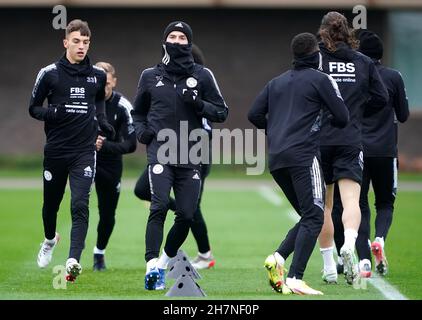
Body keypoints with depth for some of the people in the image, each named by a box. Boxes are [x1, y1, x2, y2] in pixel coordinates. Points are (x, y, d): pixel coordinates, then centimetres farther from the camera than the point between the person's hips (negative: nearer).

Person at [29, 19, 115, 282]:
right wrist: (50, 113, -17)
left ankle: (74, 260, -22)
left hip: (85, 150, 0)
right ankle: (50, 239, 46)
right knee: (51, 201, 15)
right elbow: (34, 108, 3)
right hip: (56, 149, 0)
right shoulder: (49, 73, -3)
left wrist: (103, 122, 9)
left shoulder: (98, 75, 5)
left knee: (80, 205, -15)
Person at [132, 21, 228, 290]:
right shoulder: (150, 76, 9)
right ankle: (152, 268, -22)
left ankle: (165, 262, 24)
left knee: (186, 215, 2)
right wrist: (142, 131, 4)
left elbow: (222, 112, 6)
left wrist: (198, 104, -11)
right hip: (160, 153, -1)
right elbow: (138, 112, 24)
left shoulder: (202, 76, 6)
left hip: (190, 157, 1)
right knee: (159, 207, -19)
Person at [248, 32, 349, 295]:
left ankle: (278, 258, -5)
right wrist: (328, 122, 22)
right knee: (313, 218, -8)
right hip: (303, 156, -7)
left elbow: (255, 115, 14)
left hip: (276, 160, 7)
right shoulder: (321, 80, 2)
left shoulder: (277, 82, 19)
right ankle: (295, 279, -20)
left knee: (309, 216, 15)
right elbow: (343, 118, 0)